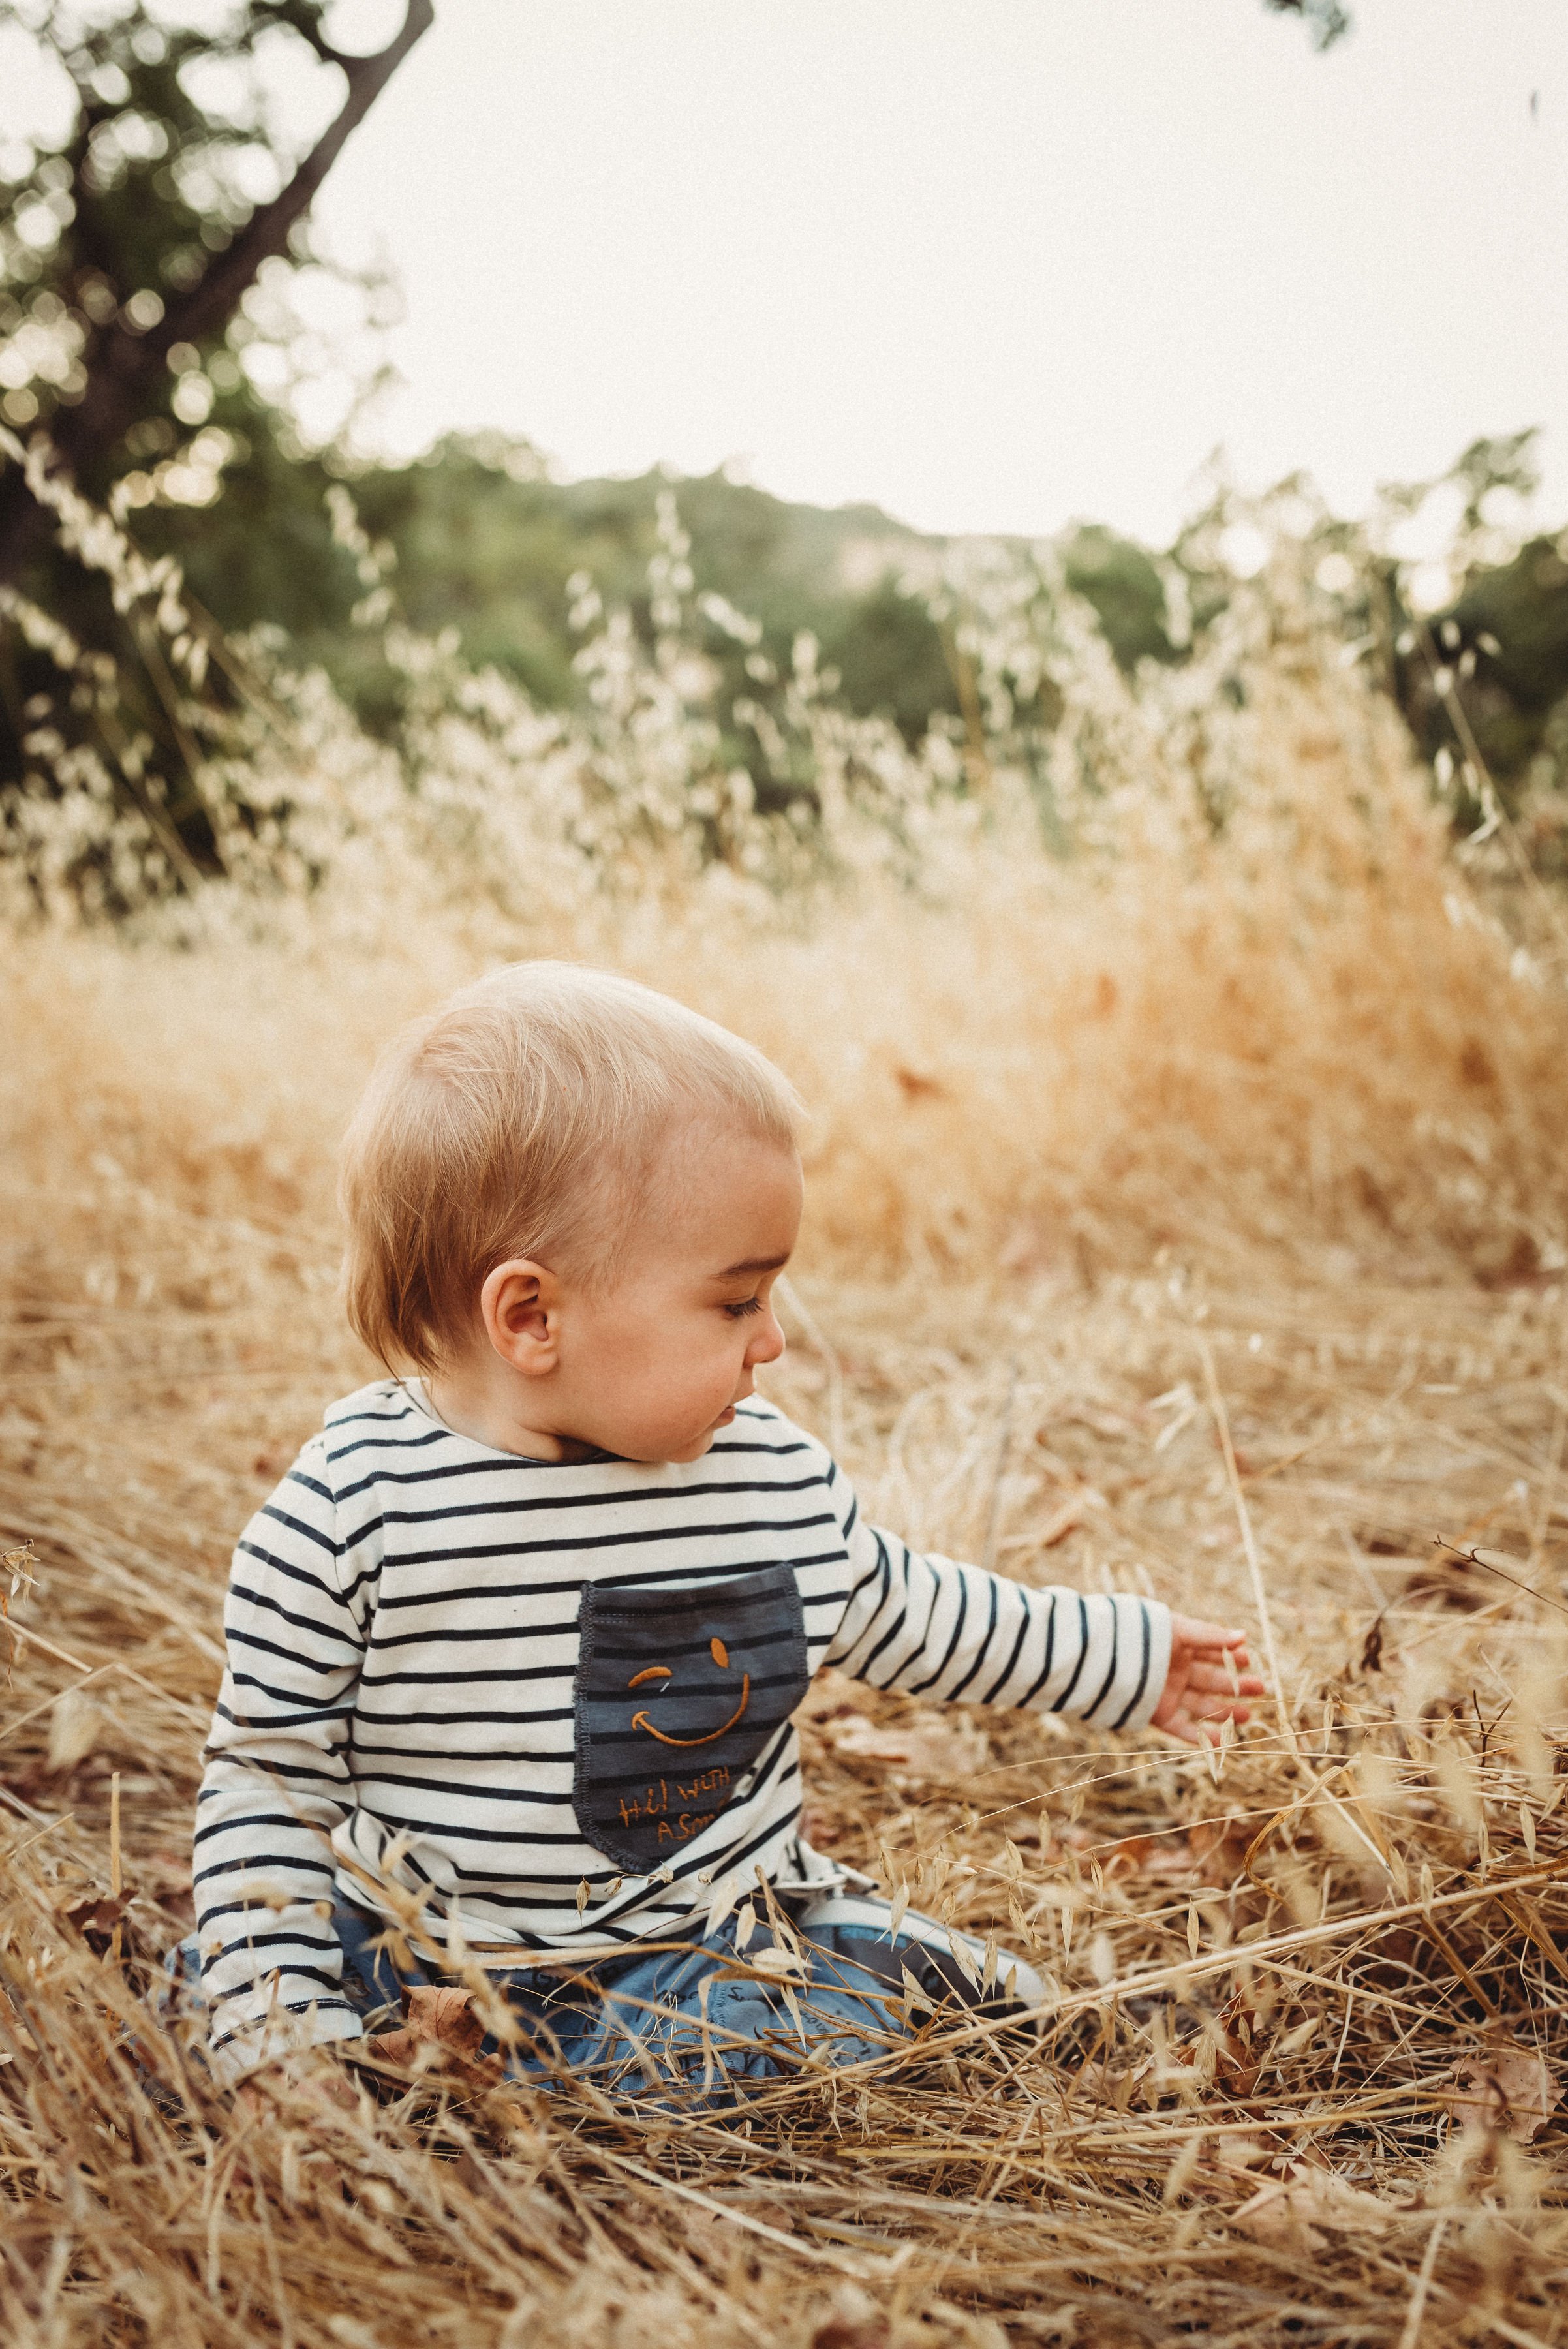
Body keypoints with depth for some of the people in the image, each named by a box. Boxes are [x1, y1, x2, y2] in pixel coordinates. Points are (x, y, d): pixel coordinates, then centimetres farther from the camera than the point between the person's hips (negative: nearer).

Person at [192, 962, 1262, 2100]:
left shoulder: (777, 1476, -4)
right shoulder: (358, 1505, -17)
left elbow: (901, 1610, 15)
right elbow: (272, 1779, -8)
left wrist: (1127, 1656, 21)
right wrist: (276, 2029, -15)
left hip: (717, 1952, 2)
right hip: (429, 1956, -1)